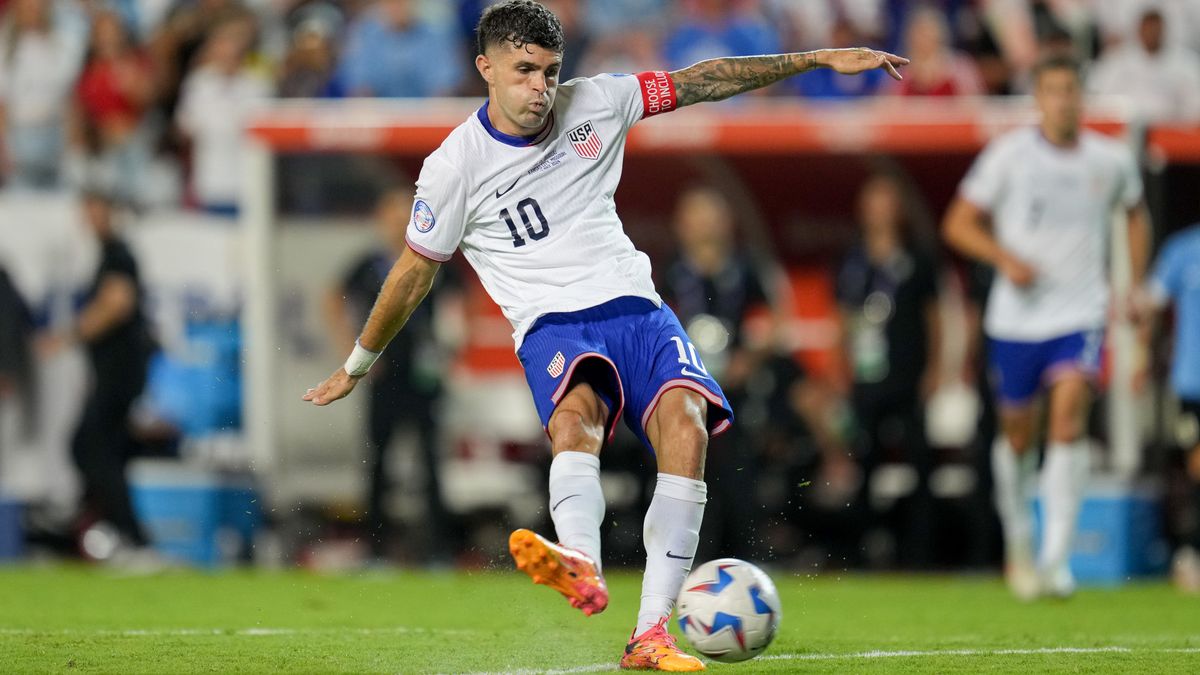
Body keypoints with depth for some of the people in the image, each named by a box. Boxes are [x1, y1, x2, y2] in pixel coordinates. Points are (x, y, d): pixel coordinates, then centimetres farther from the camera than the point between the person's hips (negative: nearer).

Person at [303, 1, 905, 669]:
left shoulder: (591, 105, 7)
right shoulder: (455, 166, -1)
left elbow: (704, 81, 13)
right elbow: (414, 273, 11)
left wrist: (820, 58, 11)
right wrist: (357, 366, 20)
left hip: (634, 306, 3)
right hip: (551, 323, -3)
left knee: (685, 422, -26)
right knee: (575, 411, -37)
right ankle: (582, 567, -67)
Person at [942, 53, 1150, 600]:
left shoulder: (1111, 160, 2)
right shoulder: (1009, 155, -5)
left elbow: (1135, 213, 22)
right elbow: (958, 224, 0)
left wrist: (1136, 284, 14)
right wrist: (1005, 258, -17)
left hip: (1080, 314, 0)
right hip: (1017, 315, 0)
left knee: (1069, 419, -19)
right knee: (1017, 434, 10)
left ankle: (1055, 557, -21)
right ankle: (1018, 537, 36)